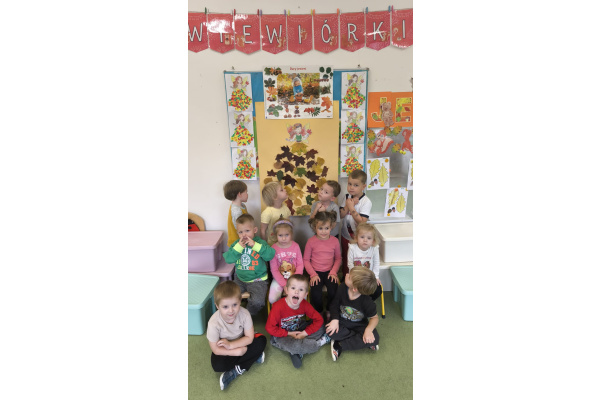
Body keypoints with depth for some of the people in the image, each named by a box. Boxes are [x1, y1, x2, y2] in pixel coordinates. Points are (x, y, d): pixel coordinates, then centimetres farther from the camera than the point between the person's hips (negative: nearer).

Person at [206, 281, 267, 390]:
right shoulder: (214, 323, -31)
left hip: (240, 343, 2)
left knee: (262, 340, -21)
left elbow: (249, 338, -19)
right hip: (224, 349, -2)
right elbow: (215, 349, -22)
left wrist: (231, 345, -30)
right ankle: (253, 356, -11)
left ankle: (236, 371, -17)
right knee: (217, 365, -30)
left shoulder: (244, 314, -28)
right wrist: (238, 351, -26)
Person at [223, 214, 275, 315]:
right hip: (240, 279, 4)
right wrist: (239, 247, -21)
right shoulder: (236, 244, 4)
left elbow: (270, 255, -24)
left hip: (257, 280, -4)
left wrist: (255, 245, -28)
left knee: (257, 302, -24)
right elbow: (227, 259, -10)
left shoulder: (260, 243, -6)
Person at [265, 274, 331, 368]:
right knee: (294, 345, -37)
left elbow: (319, 319, -9)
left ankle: (298, 352, -15)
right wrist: (289, 334, -18)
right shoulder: (278, 307, -27)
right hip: (282, 335, -5)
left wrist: (304, 333, -19)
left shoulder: (304, 304, -14)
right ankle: (320, 342, -10)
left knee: (321, 328, -11)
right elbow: (270, 328, -20)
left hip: (299, 331, 6)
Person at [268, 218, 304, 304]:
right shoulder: (273, 248, -9)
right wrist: (284, 284, -14)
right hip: (279, 279, -1)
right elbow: (274, 270, -8)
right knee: (272, 299, -21)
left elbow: (300, 264, -1)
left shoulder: (295, 246, -2)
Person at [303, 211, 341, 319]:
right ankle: (318, 312, 9)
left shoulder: (335, 241, -1)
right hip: (315, 272, -1)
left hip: (329, 272, 1)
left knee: (333, 291, -23)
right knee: (316, 293, -23)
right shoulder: (311, 241, -6)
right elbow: (306, 260, -1)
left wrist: (334, 272, -6)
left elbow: (338, 258, 8)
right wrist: (313, 274, -10)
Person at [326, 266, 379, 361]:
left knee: (374, 338, -29)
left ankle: (339, 346, -20)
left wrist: (368, 330, -32)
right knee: (330, 331, -31)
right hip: (342, 322, 1)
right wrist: (335, 319, -22)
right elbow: (334, 305, -5)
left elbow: (374, 318, -11)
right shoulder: (342, 288, -20)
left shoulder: (366, 301, -25)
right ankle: (360, 341, -14)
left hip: (359, 325, -1)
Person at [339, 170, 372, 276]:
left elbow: (362, 222, -27)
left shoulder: (366, 202, -19)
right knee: (345, 257, 22)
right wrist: (348, 205, -22)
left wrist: (352, 208, -27)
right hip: (345, 234, 6)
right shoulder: (347, 197, -2)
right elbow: (341, 215, -7)